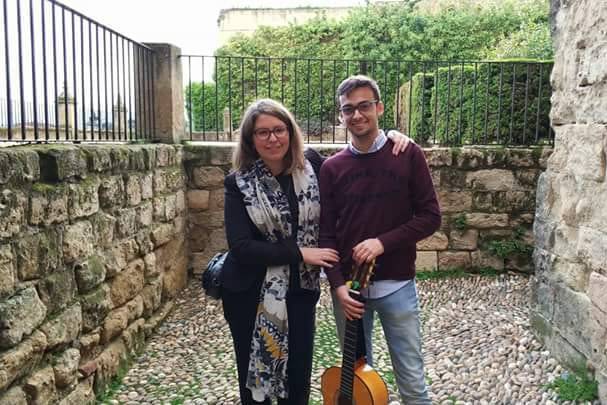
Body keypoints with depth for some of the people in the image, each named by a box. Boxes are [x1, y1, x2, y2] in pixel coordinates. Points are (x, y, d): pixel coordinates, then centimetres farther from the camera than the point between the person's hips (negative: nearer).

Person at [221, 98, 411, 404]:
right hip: (250, 294, -2)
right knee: (254, 380, 14)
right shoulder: (239, 183, -10)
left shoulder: (311, 165, -3)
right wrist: (299, 252, -19)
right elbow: (241, 246, -16)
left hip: (300, 290, 2)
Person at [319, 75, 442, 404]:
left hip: (397, 285, -1)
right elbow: (326, 233, 1)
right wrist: (338, 284, -10)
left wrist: (383, 242, -16)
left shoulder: (408, 155, -3)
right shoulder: (331, 168, 1)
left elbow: (430, 217, -4)